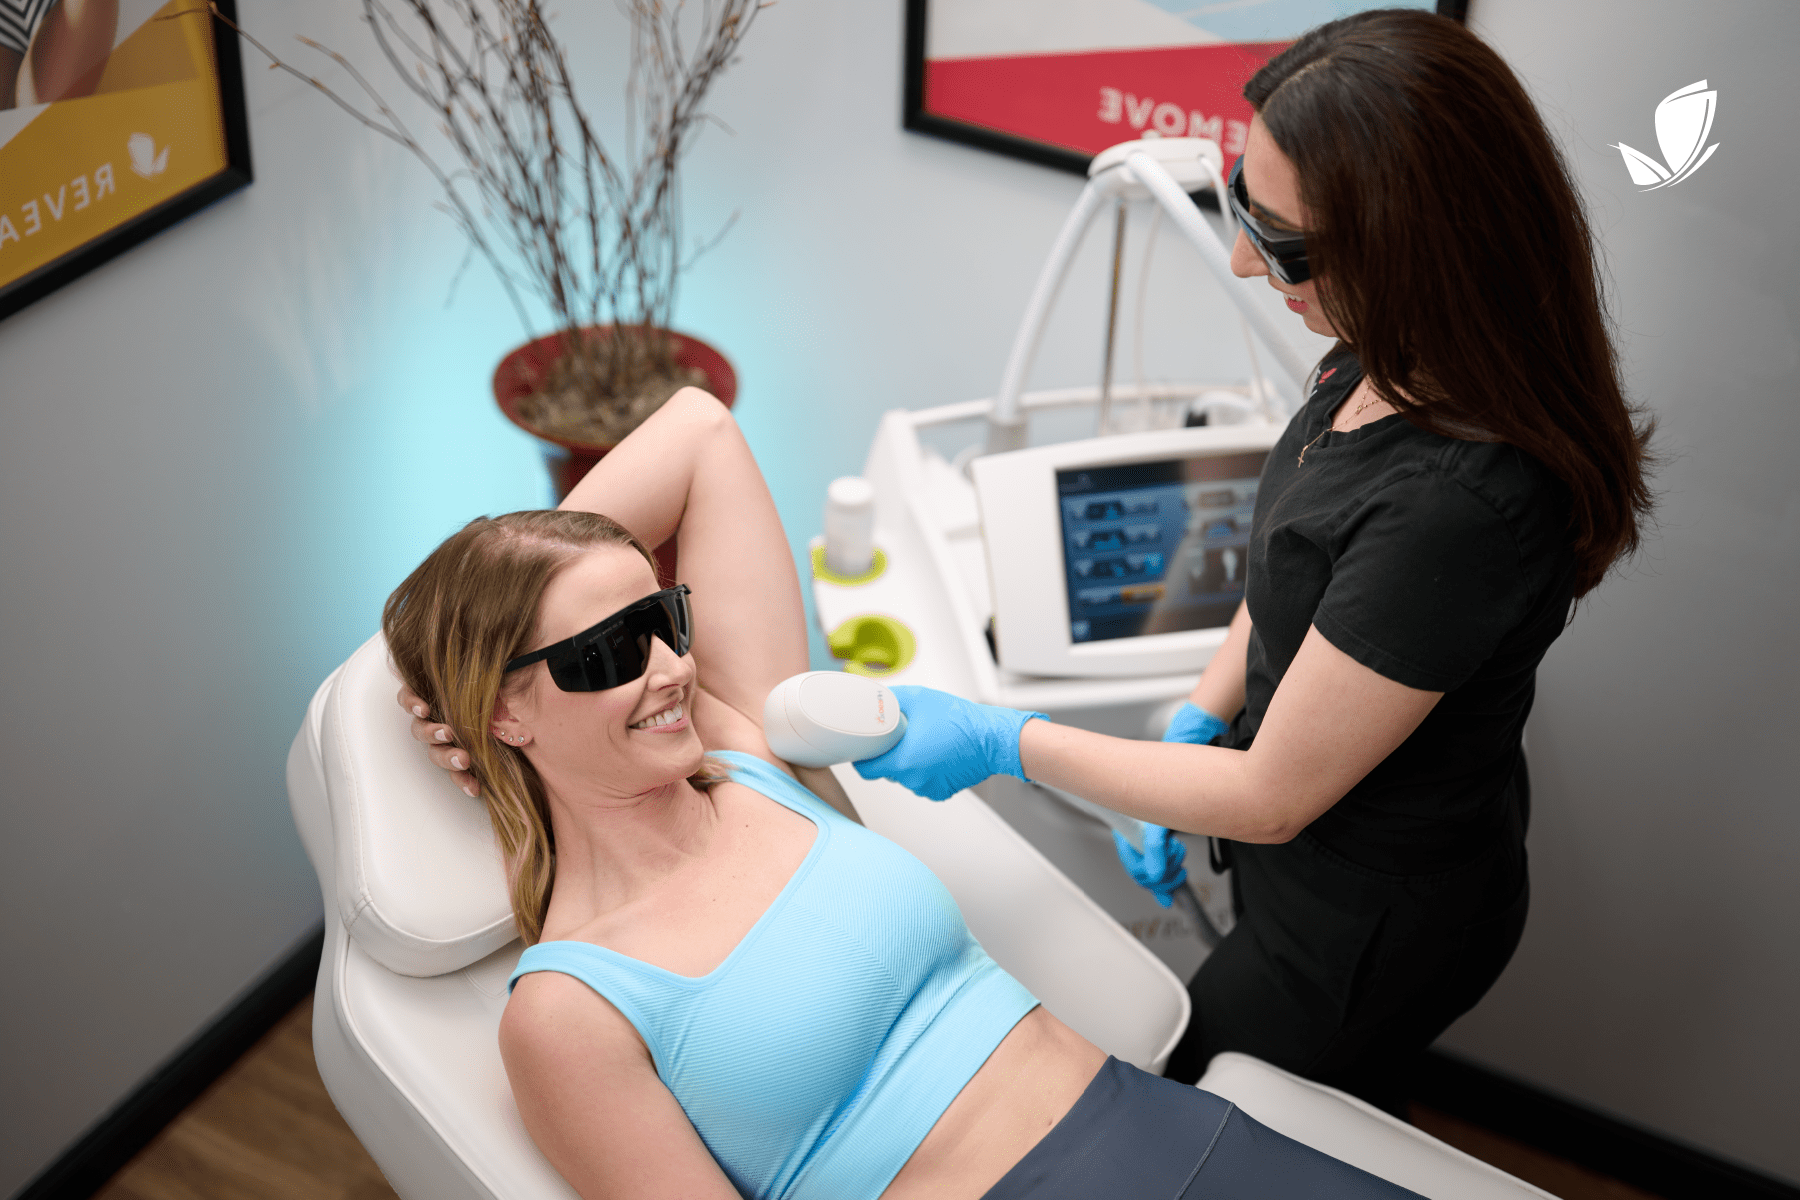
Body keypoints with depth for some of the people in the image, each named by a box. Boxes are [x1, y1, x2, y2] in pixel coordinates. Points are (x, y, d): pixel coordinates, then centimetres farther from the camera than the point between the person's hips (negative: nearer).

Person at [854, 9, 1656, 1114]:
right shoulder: (1383, 365, -12)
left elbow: (1270, 798, -28)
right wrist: (1192, 733, 4)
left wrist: (999, 742, -20)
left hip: (1370, 926, -8)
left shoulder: (1458, 506, -40)